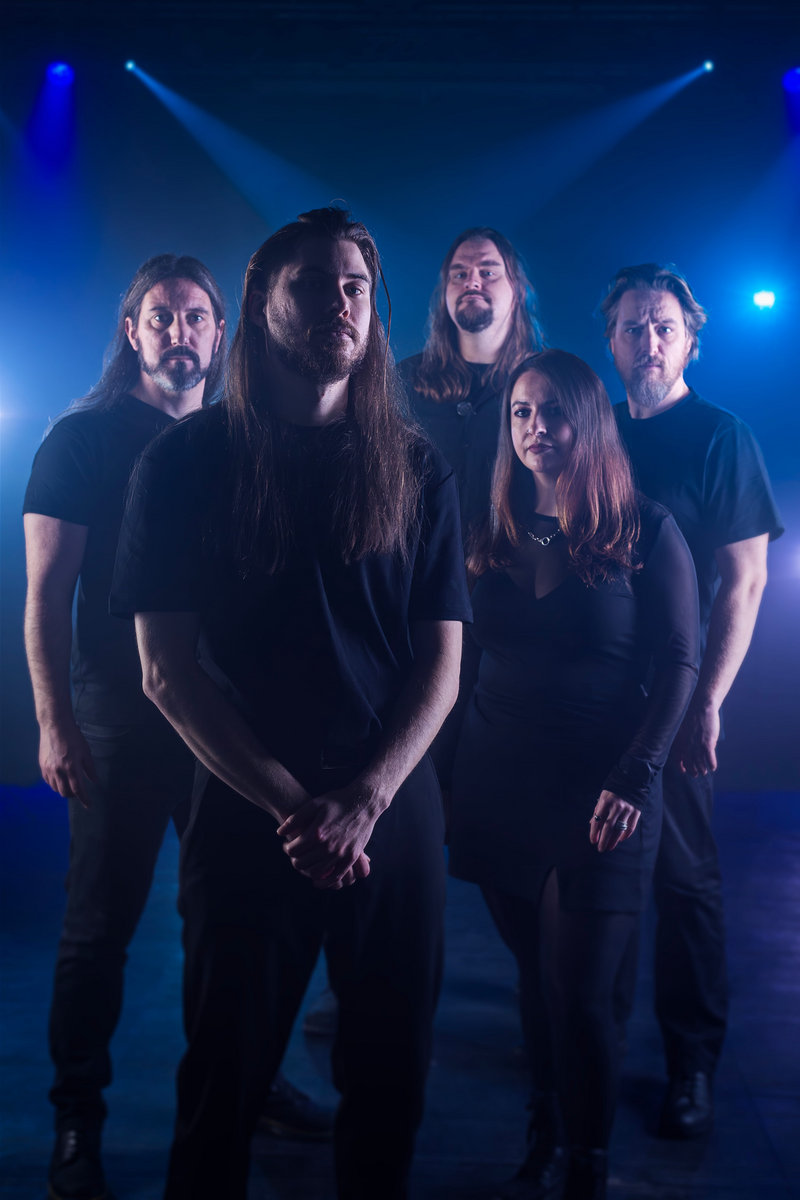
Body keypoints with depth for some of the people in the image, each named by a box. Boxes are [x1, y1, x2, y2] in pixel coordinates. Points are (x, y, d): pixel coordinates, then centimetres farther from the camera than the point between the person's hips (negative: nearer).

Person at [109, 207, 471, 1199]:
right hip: (247, 814, -2)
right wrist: (294, 805, -13)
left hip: (396, 812, 2)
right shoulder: (188, 463, -2)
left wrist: (365, 799, -12)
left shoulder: (415, 471, 5)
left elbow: (442, 663, 2)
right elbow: (166, 669, -6)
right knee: (223, 1087, 10)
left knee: (388, 1080, 14)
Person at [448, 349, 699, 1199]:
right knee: (536, 980, 12)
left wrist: (634, 778, -13)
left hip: (598, 794, -4)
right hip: (498, 786, 4)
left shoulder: (645, 533, -2)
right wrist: (451, 773, 2)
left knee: (578, 994, -4)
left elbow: (678, 665, -4)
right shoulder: (495, 537, 9)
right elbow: (463, 659, 11)